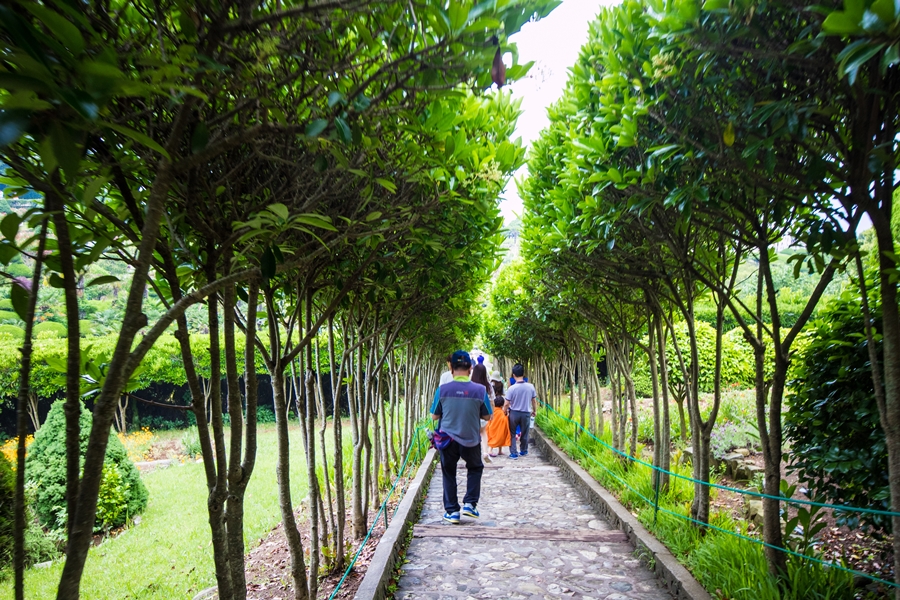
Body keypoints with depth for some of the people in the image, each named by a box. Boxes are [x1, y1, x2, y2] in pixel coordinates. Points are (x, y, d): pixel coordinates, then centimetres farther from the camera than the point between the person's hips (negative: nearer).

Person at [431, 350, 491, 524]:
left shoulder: (442, 390, -12)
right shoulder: (480, 390, -12)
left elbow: (434, 416, -1)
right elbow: (487, 417, -1)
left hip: (448, 439, 0)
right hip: (471, 440, 0)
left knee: (449, 474, 17)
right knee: (475, 469, 26)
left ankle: (452, 511, 19)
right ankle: (470, 504, 19)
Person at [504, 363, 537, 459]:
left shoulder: (511, 388, -16)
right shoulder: (530, 386, -10)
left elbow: (507, 403, -12)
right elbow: (534, 401, 1)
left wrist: (505, 412, 7)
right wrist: (535, 411, 16)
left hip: (514, 413, -2)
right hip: (526, 413, 2)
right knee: (524, 433, 18)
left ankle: (513, 453, 9)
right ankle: (523, 451, 33)